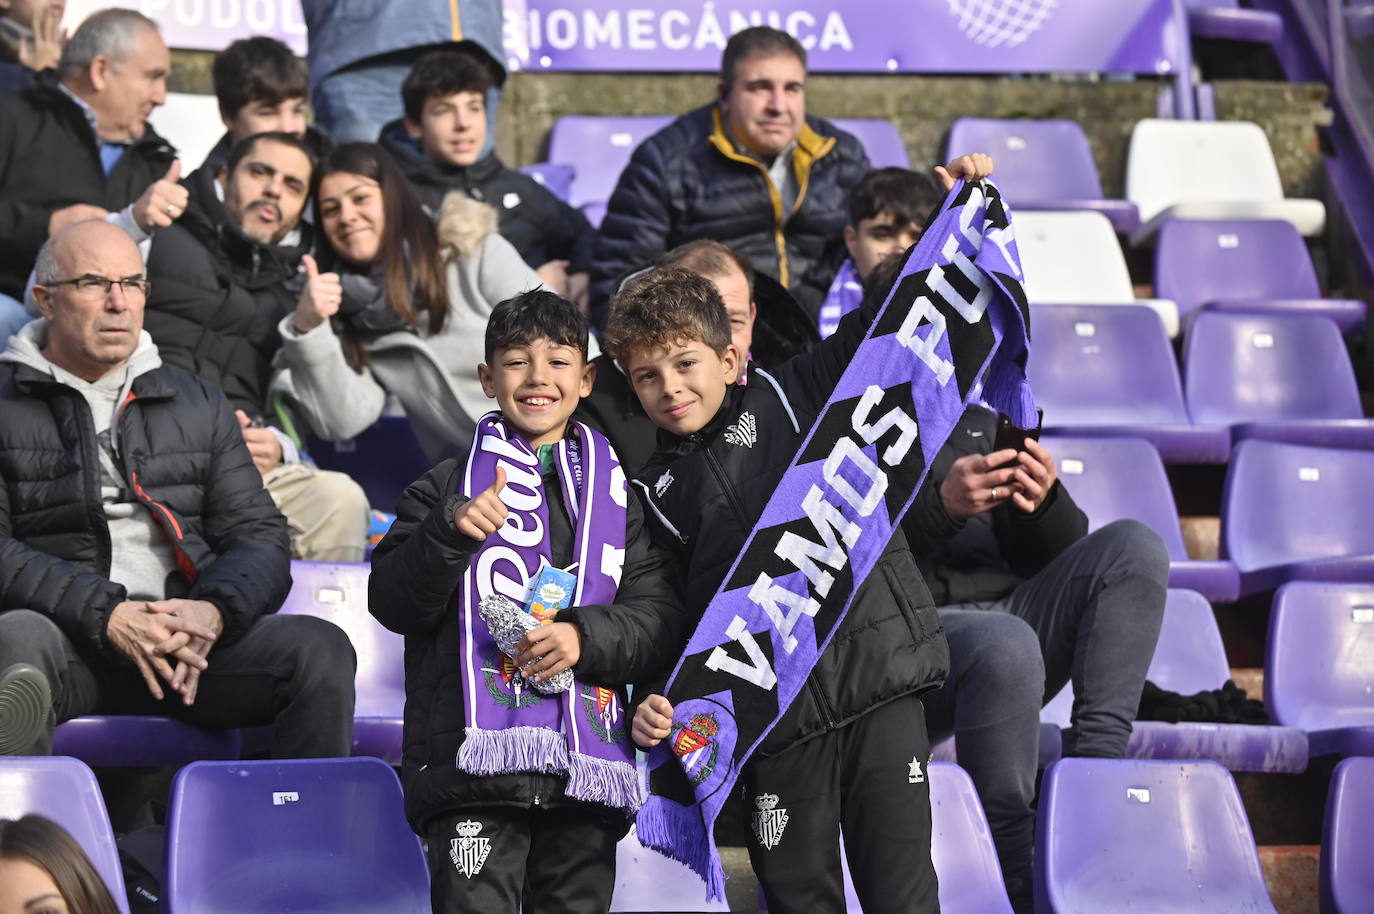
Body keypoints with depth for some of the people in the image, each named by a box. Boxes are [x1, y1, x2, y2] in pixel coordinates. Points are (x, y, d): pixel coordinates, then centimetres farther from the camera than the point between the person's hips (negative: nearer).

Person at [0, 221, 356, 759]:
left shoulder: (199, 405, 21)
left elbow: (259, 535, 13)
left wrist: (215, 610, -10)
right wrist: (108, 615, -18)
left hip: (189, 640, 3)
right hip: (69, 639, -3)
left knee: (321, 650, -23)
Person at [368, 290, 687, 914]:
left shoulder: (615, 492, 17)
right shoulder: (448, 485, 12)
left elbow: (658, 619, 9)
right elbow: (391, 602, 2)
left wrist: (584, 636, -11)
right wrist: (450, 532, -15)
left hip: (586, 769, 3)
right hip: (476, 760, -2)